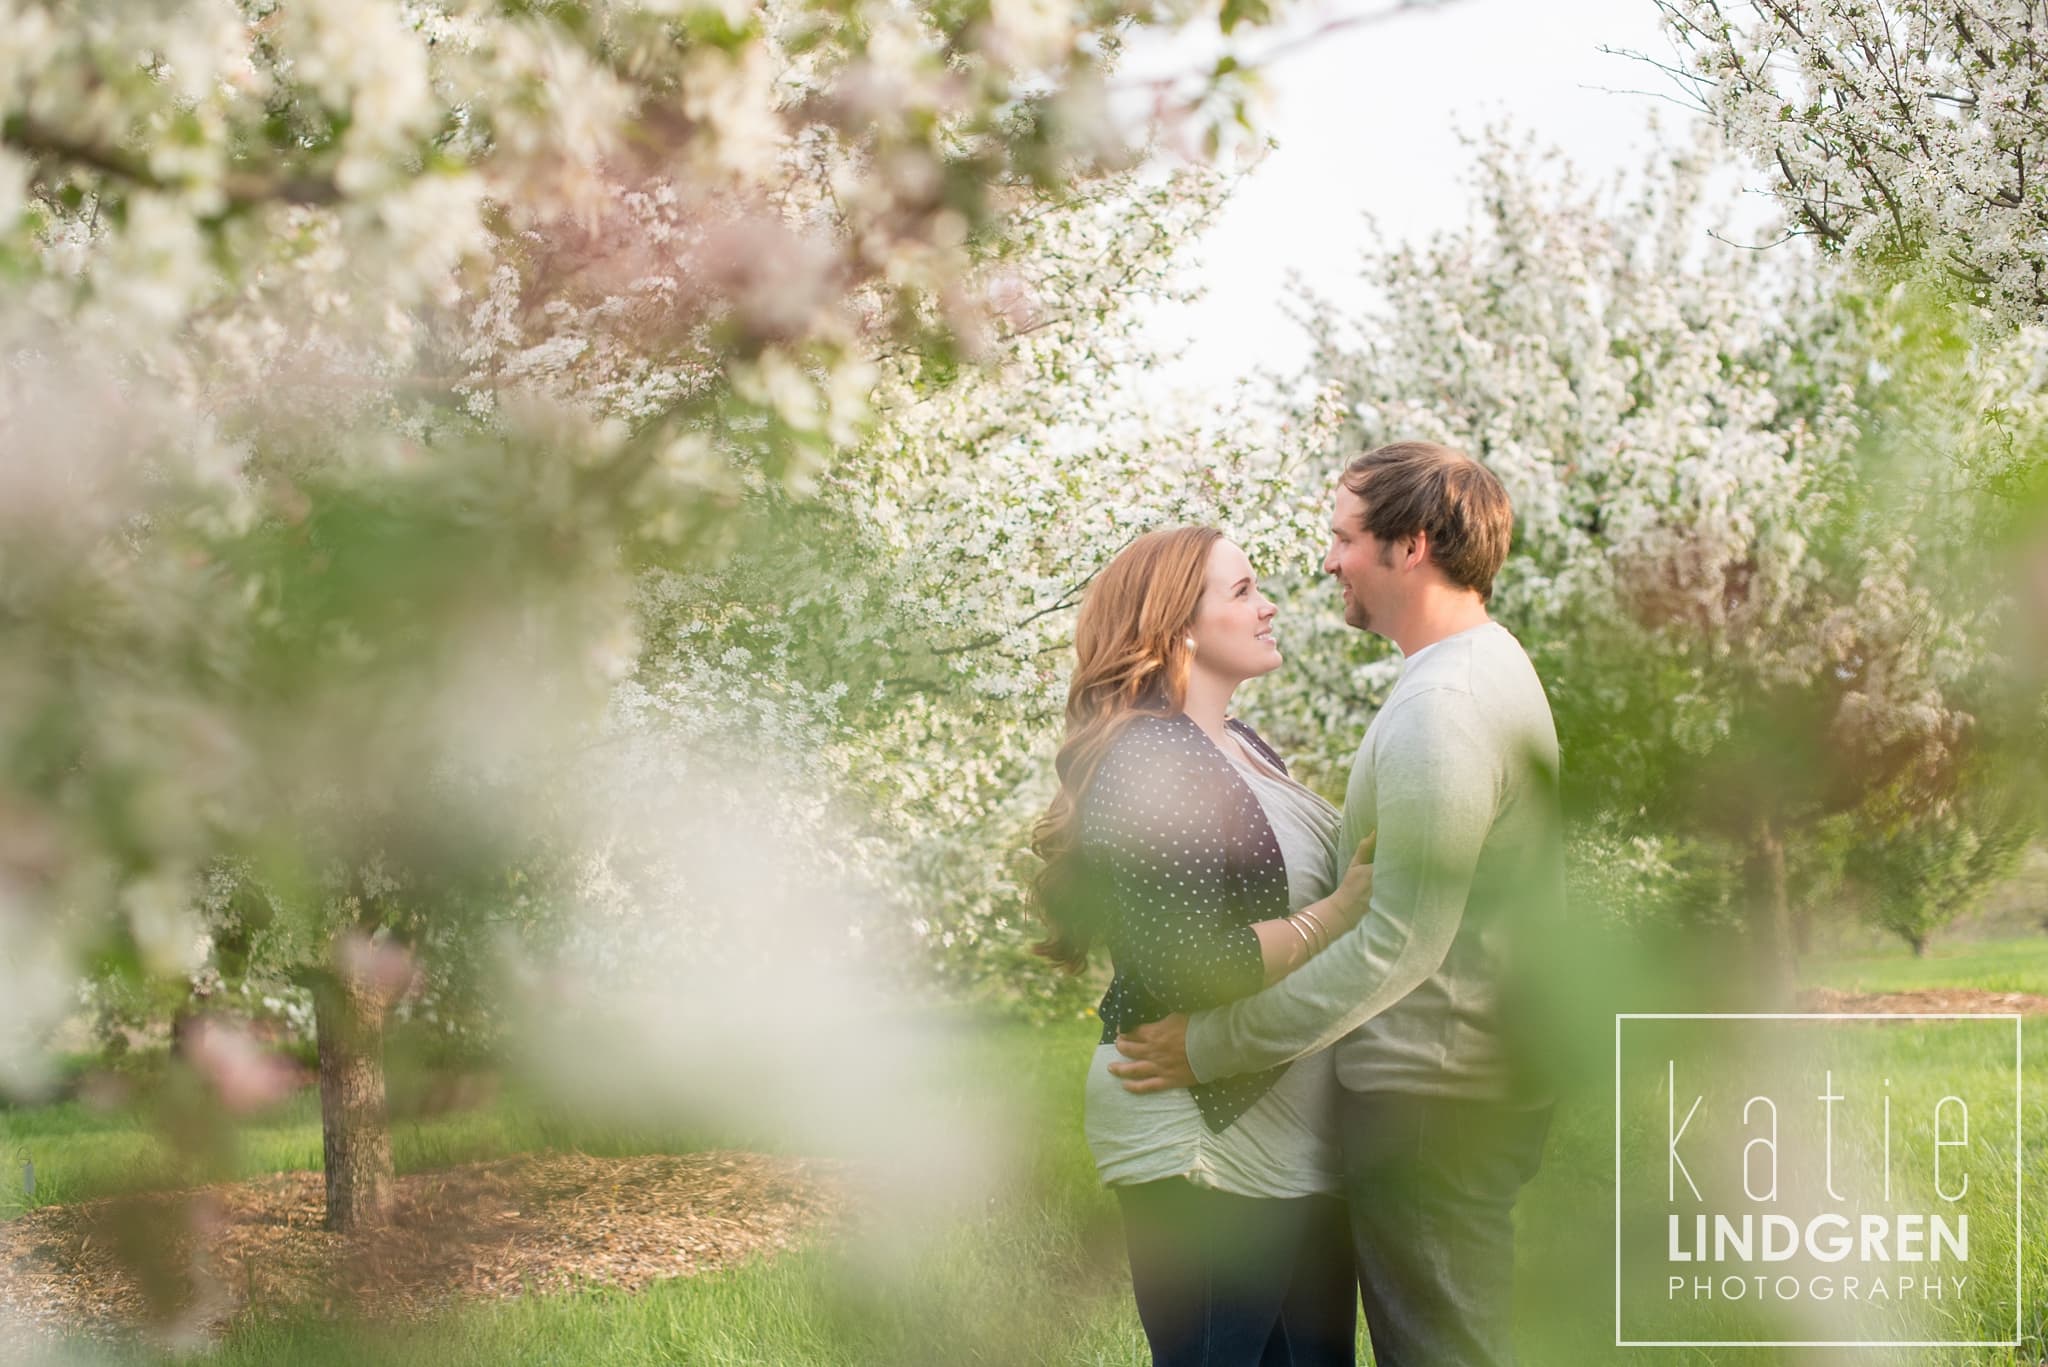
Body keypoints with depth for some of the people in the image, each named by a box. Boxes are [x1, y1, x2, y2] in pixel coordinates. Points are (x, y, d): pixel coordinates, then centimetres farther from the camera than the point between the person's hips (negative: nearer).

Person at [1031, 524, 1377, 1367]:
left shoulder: (1242, 746, 15)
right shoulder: (1144, 761, -15)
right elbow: (1186, 967, -23)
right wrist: (1342, 912, -18)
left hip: (1296, 1134, 10)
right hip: (1206, 1147, -10)